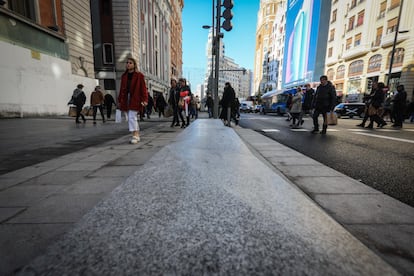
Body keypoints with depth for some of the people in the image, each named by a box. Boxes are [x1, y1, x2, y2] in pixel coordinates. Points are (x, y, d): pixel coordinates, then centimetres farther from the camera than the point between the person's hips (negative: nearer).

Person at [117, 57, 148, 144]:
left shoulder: (139, 75, -1)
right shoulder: (124, 76, 15)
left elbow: (143, 88, -7)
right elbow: (122, 89, 16)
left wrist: (144, 99, -16)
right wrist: (119, 100, 14)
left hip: (135, 99, -6)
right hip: (126, 99, 6)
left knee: (132, 117, -14)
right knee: (133, 118, 10)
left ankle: (134, 136, -6)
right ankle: (137, 135, 20)